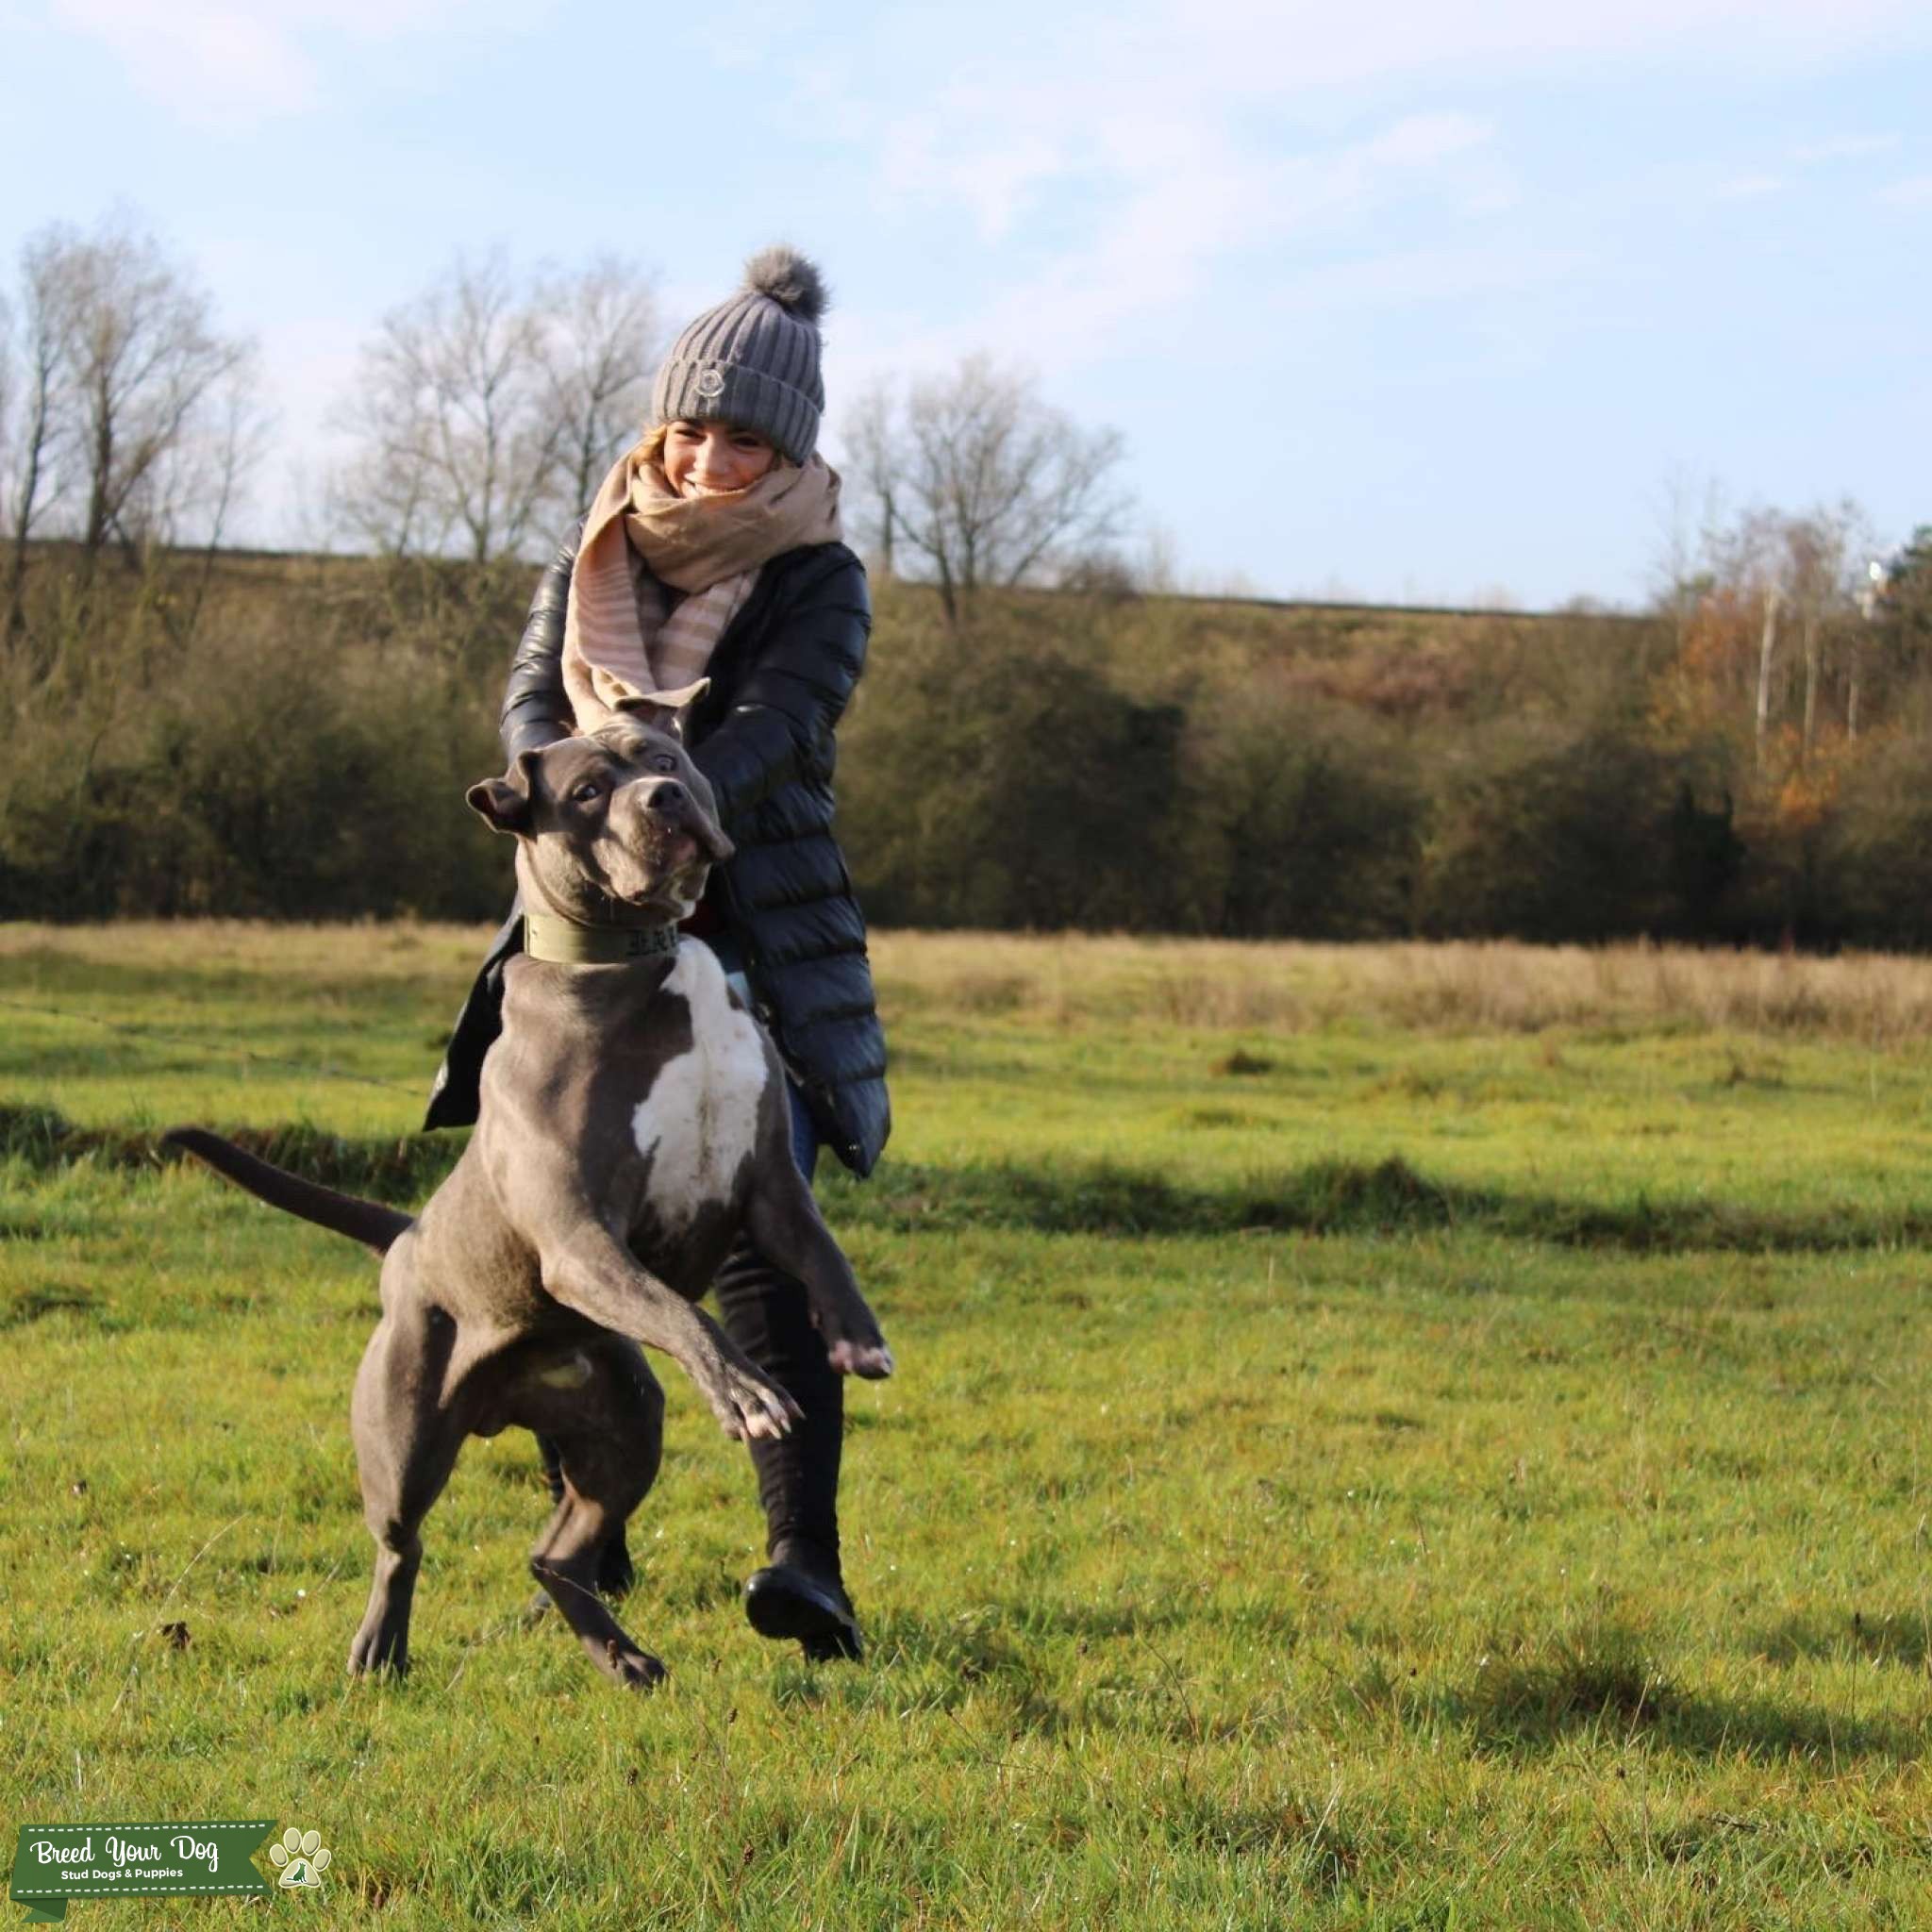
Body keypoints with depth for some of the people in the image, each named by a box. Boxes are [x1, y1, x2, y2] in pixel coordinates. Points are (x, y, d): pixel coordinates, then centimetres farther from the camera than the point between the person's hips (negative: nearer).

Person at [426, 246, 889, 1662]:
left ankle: (810, 1563, -20)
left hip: (755, 950, -4)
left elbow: (772, 730, -17)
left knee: (759, 1244, -15)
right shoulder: (599, 550, 9)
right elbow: (534, 697, -3)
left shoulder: (820, 585, -2)